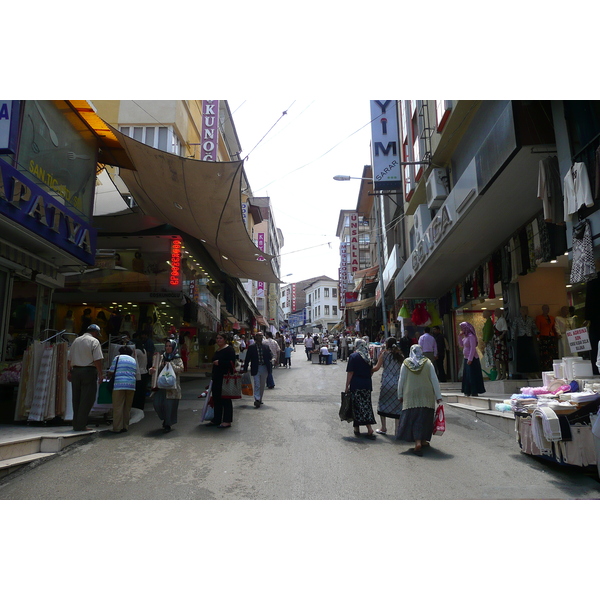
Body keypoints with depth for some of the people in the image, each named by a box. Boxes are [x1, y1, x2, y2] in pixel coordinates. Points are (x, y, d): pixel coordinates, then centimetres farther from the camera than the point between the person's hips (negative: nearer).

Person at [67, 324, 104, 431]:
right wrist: (100, 374, -11)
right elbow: (97, 360, -13)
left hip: (75, 371, 7)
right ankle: (81, 425, -2)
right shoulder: (94, 341, -4)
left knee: (76, 399, 12)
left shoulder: (76, 340, 16)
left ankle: (76, 424, 17)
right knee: (87, 400, -2)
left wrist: (69, 371, 24)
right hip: (89, 371, -6)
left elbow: (69, 359, 17)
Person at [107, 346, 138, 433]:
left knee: (118, 407, -2)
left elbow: (111, 371, 5)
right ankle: (125, 427, 13)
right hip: (131, 384, 4)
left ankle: (117, 428, -2)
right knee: (127, 407, 10)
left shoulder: (117, 358, 7)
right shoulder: (134, 360, 19)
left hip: (119, 384, -4)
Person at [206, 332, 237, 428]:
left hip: (225, 378, -9)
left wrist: (219, 362, -17)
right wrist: (213, 376, 23)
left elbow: (231, 363, -19)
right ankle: (216, 419, 23)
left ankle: (227, 421, 5)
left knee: (225, 399, -3)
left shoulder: (229, 349, -10)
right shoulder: (217, 351, 19)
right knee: (216, 398, 13)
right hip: (217, 378, 9)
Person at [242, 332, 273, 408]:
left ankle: (260, 400, 25)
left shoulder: (266, 347, 7)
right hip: (256, 368, -3)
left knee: (262, 385, 12)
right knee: (257, 385, -10)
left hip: (264, 368, 4)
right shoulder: (251, 347, -2)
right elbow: (247, 359, -2)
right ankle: (257, 400, -11)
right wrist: (245, 369, -4)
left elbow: (270, 357, 5)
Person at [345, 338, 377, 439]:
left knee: (357, 406, 3)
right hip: (367, 385, 5)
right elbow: (371, 372, 16)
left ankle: (357, 429, 10)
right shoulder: (368, 357, 10)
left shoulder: (353, 356, -6)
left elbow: (350, 373, -9)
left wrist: (347, 386, -5)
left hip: (356, 385, -5)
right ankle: (369, 429, 0)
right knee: (367, 405, 8)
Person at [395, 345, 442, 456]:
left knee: (413, 418, 1)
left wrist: (400, 395, 12)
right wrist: (438, 396, 1)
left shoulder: (406, 363, 0)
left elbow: (401, 380, 3)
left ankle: (418, 442, -12)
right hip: (426, 396, 0)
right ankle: (423, 440, 21)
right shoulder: (428, 363, 0)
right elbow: (434, 380, -2)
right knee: (425, 417, 12)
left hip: (410, 396, 0)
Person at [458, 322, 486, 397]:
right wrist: (460, 336, 9)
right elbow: (461, 345, 22)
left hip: (472, 359, -10)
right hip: (466, 358, 10)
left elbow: (473, 348, -20)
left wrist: (470, 359, -22)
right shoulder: (466, 336, 13)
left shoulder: (471, 336, -15)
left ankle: (475, 392, -1)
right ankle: (468, 391, 16)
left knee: (472, 375, -6)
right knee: (466, 376, 11)